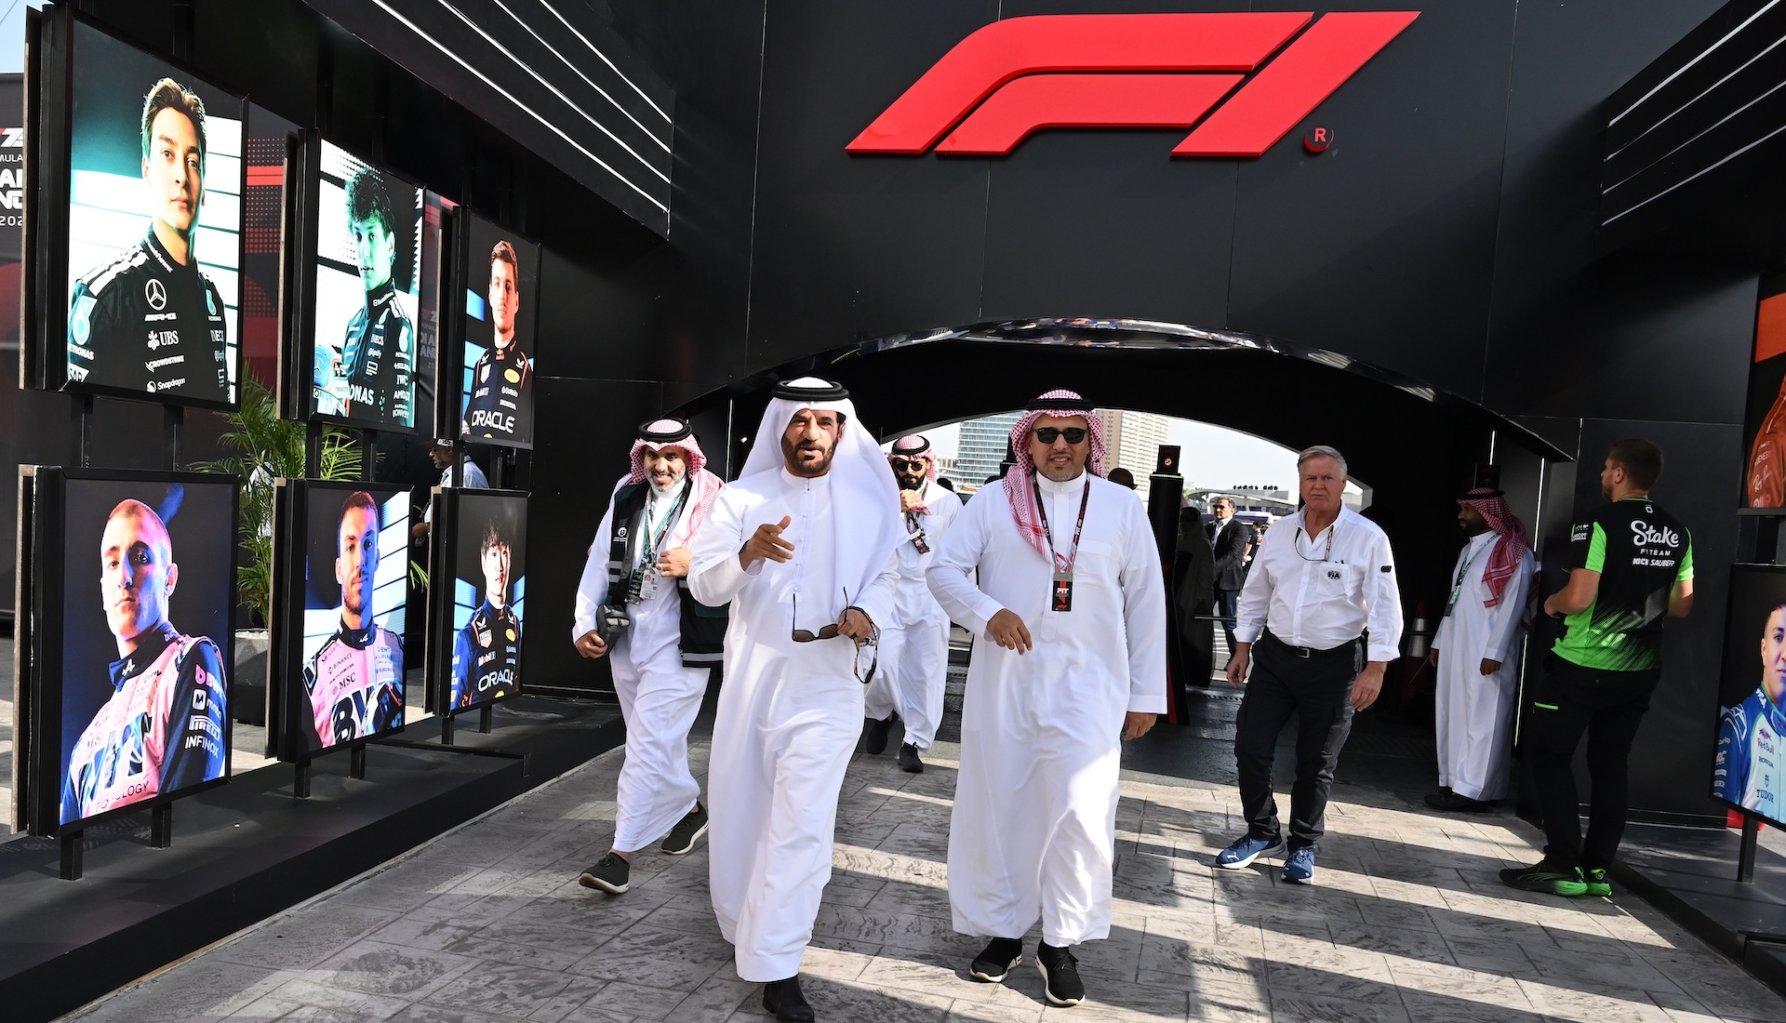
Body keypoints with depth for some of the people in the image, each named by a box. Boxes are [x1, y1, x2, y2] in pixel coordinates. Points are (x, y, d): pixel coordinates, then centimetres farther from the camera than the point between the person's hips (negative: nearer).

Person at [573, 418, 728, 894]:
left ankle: (622, 853, -1)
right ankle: (690, 807, 40)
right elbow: (599, 564, 10)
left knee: (649, 743, -7)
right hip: (627, 637, 6)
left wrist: (694, 565, -23)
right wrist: (584, 622, 5)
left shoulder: (713, 505, -9)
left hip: (679, 644, -6)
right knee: (658, 738, 18)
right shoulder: (626, 500, 7)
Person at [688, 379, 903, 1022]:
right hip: (751, 675, 2)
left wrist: (867, 611, -13)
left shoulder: (868, 501, 2)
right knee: (740, 807, 14)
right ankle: (743, 922, 40)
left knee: (802, 820, -10)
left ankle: (776, 967, 0)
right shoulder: (742, 499, 1)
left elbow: (885, 575, 9)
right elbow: (703, 585, -6)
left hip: (827, 683, -1)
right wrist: (749, 552, -27)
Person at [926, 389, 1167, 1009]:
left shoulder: (1122, 507, 5)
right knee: (997, 806, 9)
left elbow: (1146, 603, 7)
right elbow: (944, 569, 2)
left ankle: (1061, 944, 12)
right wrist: (987, 612, -18)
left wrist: (1145, 695, 6)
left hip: (1088, 685, -1)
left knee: (1081, 812, -10)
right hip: (1003, 681, 1)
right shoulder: (994, 502, 4)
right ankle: (1003, 929, 29)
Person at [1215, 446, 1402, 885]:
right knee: (1250, 747, 3)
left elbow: (1384, 608, -9)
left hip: (1334, 664, -3)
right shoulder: (1279, 532, 3)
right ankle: (1261, 832, 23)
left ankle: (1303, 847, 27)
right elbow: (1255, 595, 11)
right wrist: (1242, 649, 10)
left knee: (1317, 762, 8)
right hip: (1275, 656, 3)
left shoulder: (1368, 537, -9)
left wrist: (1374, 669, -15)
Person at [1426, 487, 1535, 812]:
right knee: (1450, 716, 9)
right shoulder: (1468, 550, 18)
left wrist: (1494, 652, -19)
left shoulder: (1512, 552, -8)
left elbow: (1511, 606, -14)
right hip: (1456, 649, 9)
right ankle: (1453, 783, 16)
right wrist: (1439, 641, 19)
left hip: (1485, 654, -9)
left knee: (1479, 719, -4)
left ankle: (1472, 791, 0)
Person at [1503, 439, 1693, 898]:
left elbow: (1578, 598, -21)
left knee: (1549, 756, 3)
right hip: (1639, 670, 7)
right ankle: (1598, 868, 16)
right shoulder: (1677, 533, 7)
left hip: (1583, 666, -7)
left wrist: (1553, 603, -1)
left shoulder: (1599, 523, -15)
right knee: (1610, 764, 12)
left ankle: (1563, 864, 1)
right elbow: (1681, 605, 13)